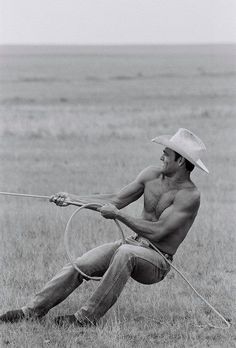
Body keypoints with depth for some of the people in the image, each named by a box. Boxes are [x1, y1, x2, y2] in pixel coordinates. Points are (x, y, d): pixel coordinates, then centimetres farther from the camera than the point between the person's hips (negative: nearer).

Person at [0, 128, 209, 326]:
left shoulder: (190, 196, -17)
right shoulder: (152, 175, 6)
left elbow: (157, 231, -24)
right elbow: (116, 199, 11)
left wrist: (118, 215, -22)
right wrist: (73, 199, 4)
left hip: (157, 263, -7)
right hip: (133, 244, 7)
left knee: (125, 253, -39)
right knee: (77, 266, -13)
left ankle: (87, 317, -35)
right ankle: (33, 310, -12)